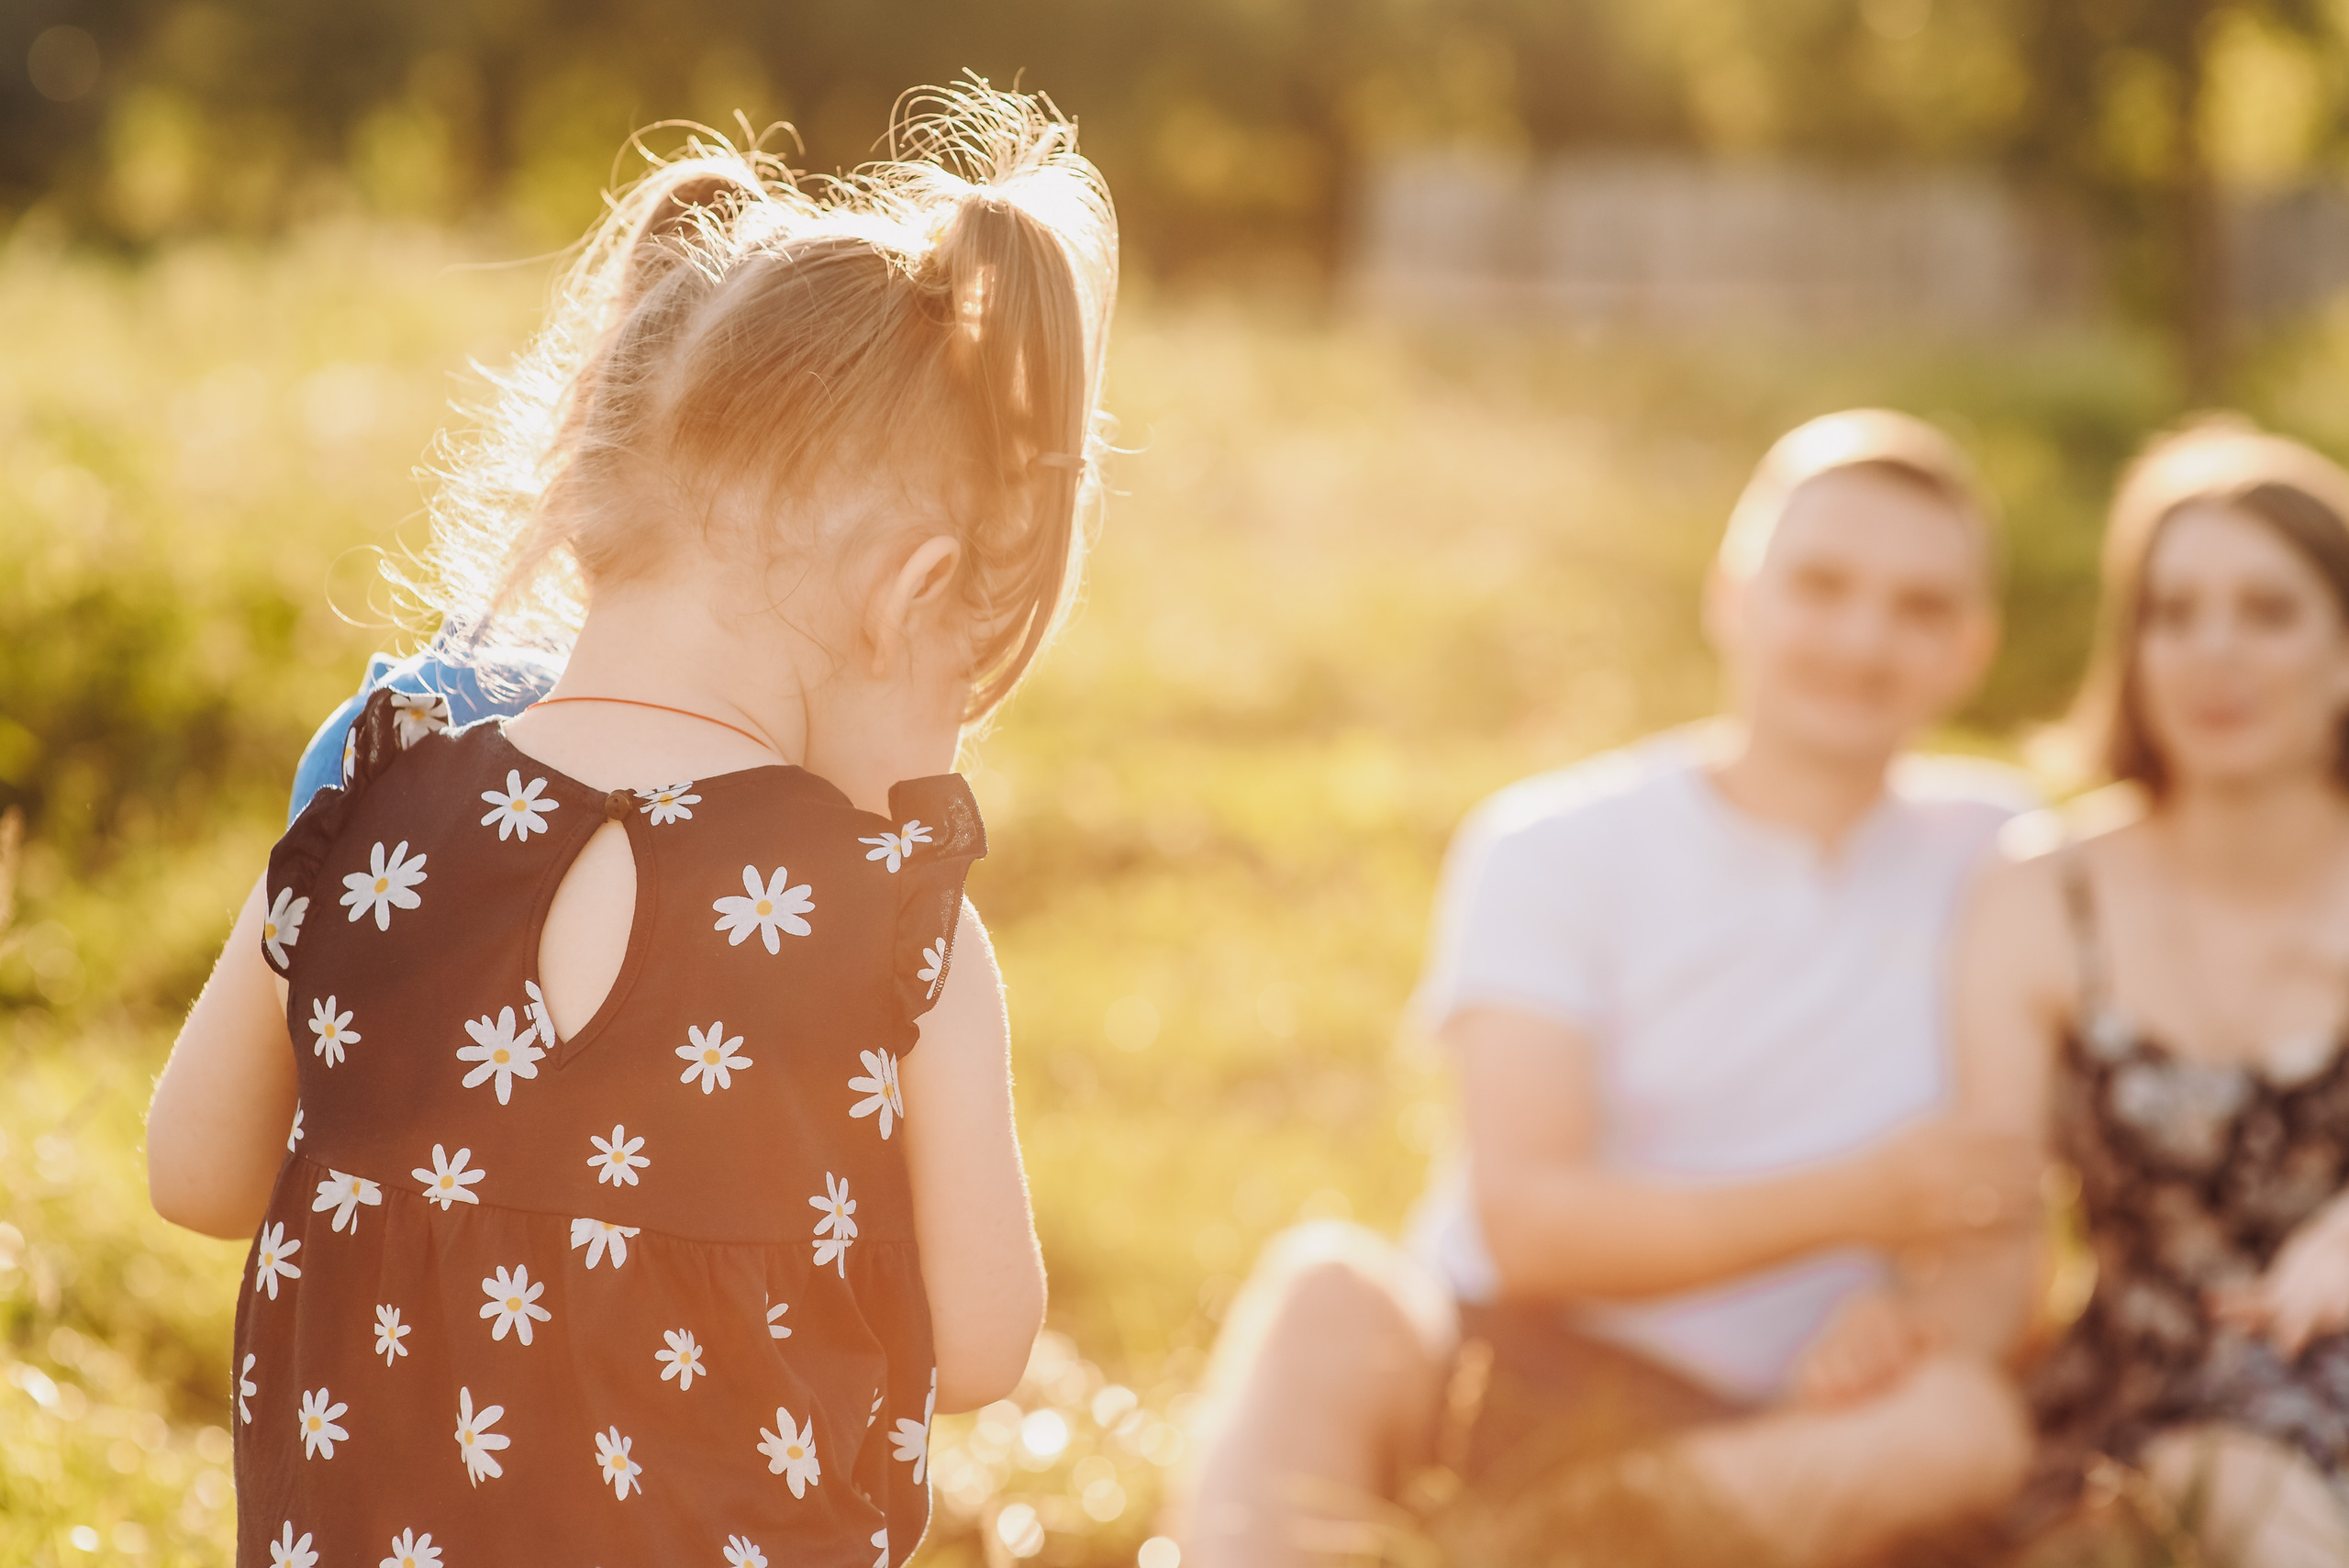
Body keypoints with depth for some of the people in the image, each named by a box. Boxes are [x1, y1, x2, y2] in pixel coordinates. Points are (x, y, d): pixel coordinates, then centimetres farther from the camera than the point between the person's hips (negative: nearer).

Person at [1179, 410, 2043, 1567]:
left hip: (1766, 1430, 2)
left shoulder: (1989, 855, 12)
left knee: (1972, 1426, -33)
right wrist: (1862, 1199, -18)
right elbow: (1529, 1224, -9)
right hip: (1480, 1372, -2)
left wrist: (1912, 1305, -14)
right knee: (1330, 1290, -35)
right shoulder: (1555, 850, 3)